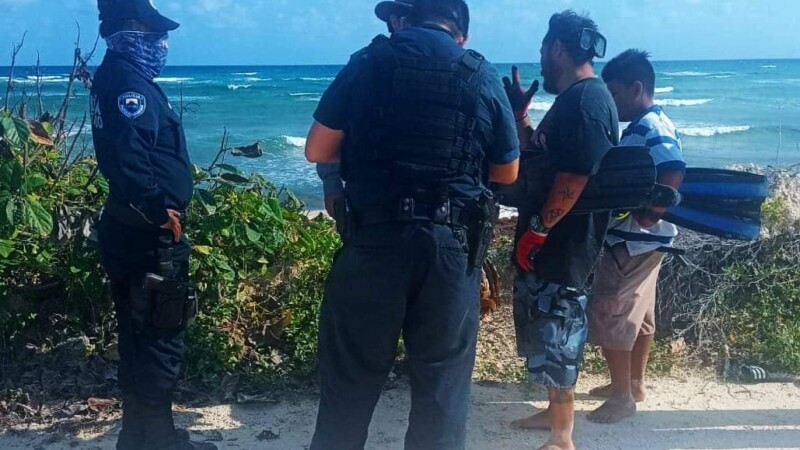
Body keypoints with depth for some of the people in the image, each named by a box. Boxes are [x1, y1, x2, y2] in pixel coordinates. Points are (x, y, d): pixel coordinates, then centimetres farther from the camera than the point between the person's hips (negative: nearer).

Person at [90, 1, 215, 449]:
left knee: (141, 338, 18)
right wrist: (160, 210, -23)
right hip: (149, 234, -11)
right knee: (161, 340, -2)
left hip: (135, 229, 11)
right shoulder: (129, 80, -16)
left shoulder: (116, 76, 16)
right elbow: (127, 155, -29)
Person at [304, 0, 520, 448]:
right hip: (451, 246, 1)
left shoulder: (367, 63, 3)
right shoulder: (484, 76, 4)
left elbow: (317, 151, 4)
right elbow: (507, 172, 11)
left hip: (373, 239, 0)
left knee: (351, 377, 11)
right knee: (443, 382, 12)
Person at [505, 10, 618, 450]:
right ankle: (555, 412, 35)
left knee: (556, 335, -2)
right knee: (546, 331, 20)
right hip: (550, 242, 10)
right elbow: (538, 159, 21)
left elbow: (576, 174, -25)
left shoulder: (588, 99, -17)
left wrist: (537, 228, -21)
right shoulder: (571, 99, 15)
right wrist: (519, 116, 16)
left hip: (564, 244, -10)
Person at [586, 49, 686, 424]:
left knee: (606, 314, -4)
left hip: (634, 240, -10)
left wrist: (650, 215, -27)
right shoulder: (641, 127, 13)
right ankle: (633, 384, 30)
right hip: (636, 240, 10)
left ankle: (623, 396, 6)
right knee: (637, 314, 17)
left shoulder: (653, 128, -19)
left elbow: (674, 173, -32)